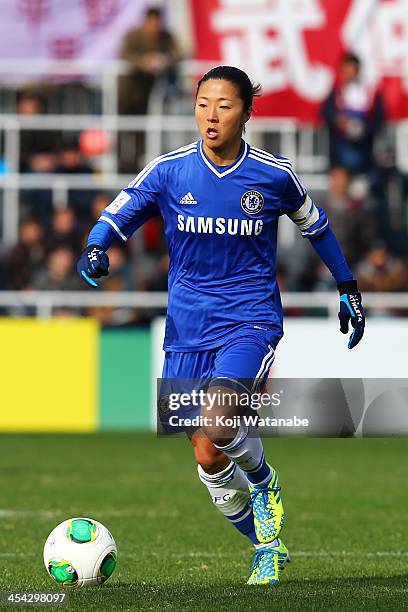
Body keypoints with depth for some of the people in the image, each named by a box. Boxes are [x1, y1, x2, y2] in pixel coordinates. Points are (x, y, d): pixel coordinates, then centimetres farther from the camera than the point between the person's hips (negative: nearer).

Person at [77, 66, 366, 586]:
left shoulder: (274, 175, -4)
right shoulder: (169, 171, -3)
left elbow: (315, 226, 14)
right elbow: (115, 217, -1)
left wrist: (347, 288, 20)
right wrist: (96, 249, -24)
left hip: (251, 322, -3)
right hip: (187, 331, 3)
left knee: (214, 426, -28)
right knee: (209, 459, 4)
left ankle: (265, 484, 4)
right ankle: (268, 548, 27)